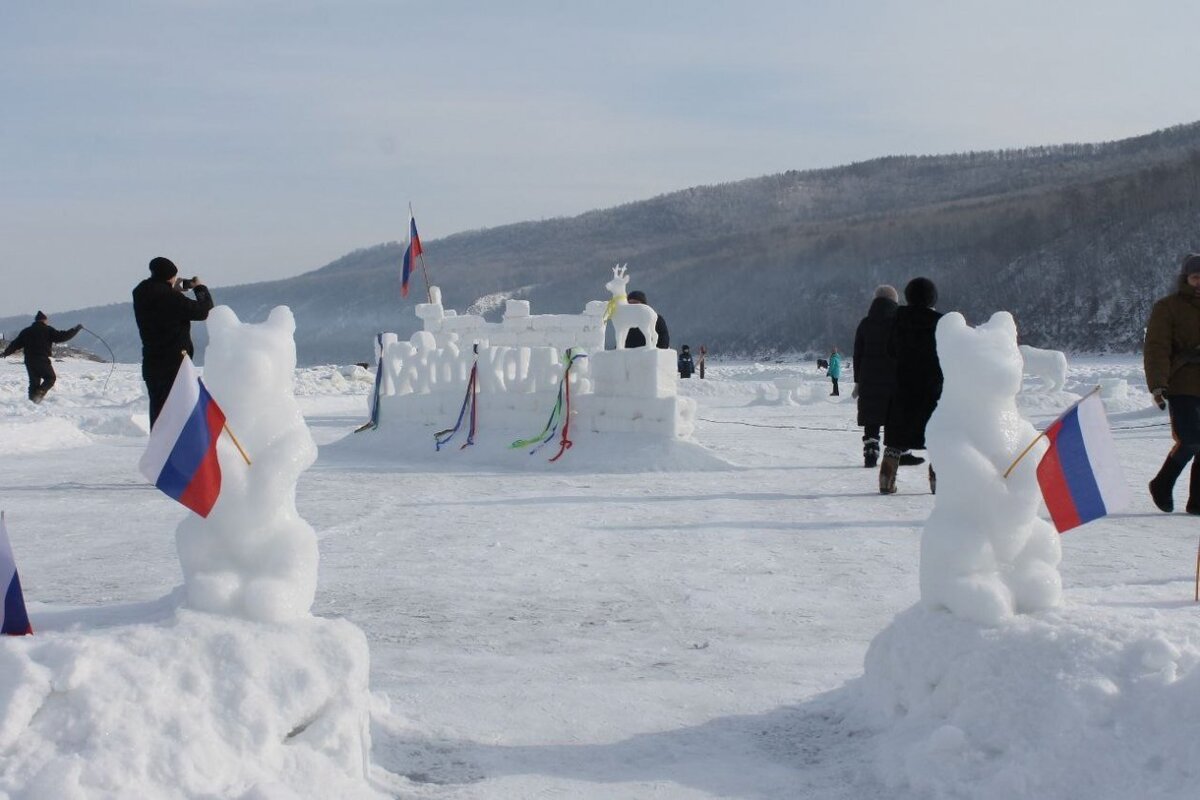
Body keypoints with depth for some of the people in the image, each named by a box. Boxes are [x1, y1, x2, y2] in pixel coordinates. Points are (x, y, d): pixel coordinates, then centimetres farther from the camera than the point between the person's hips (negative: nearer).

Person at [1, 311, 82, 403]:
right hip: (42, 360, -5)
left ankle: (32, 399, 6)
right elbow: (62, 336, -6)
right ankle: (40, 392, -14)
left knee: (34, 381, 13)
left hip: (29, 361, 5)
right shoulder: (47, 330, -2)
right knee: (51, 378, 8)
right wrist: (76, 329, 2)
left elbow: (16, 344, 15)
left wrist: (6, 353, 27)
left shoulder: (26, 331, 13)